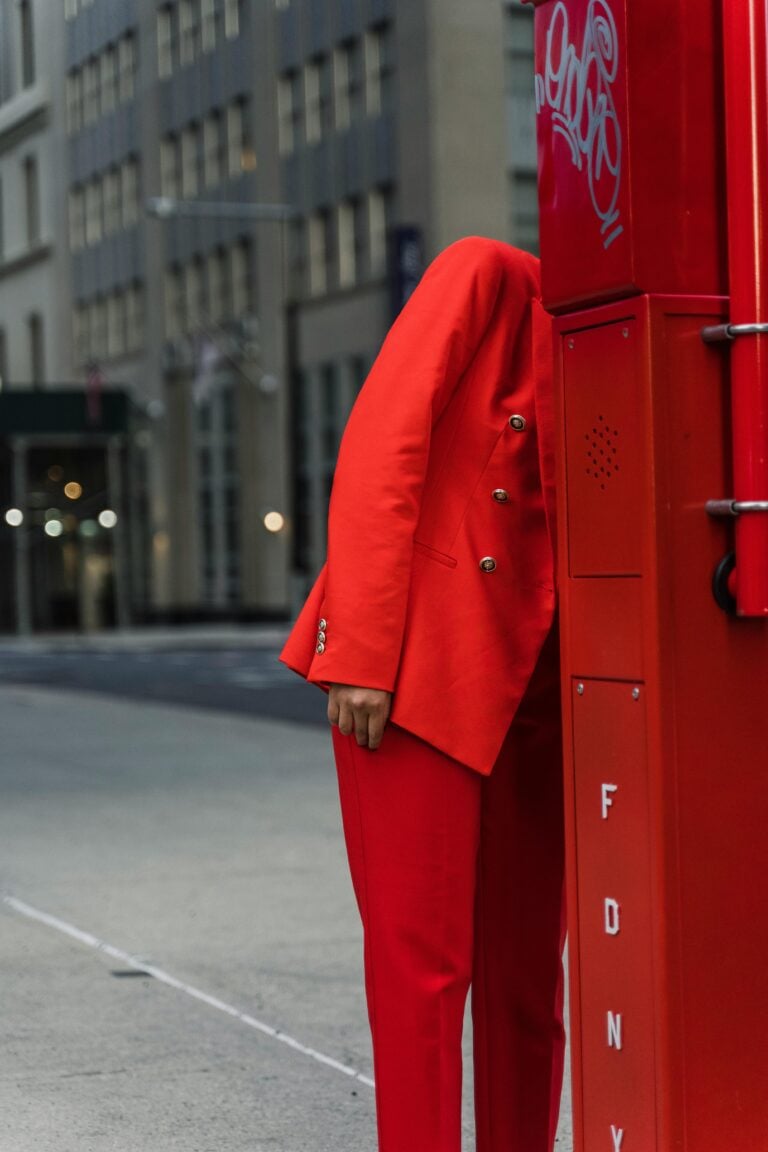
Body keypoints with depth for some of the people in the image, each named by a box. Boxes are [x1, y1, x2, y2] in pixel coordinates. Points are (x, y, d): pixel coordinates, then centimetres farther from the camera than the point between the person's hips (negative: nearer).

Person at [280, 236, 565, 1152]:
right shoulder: (486, 277, -2)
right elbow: (380, 449, -10)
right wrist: (363, 650, -17)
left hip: (530, 682, 6)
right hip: (417, 664, -6)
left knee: (526, 961, 7)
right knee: (422, 955, -6)